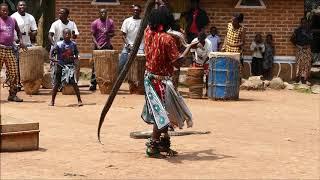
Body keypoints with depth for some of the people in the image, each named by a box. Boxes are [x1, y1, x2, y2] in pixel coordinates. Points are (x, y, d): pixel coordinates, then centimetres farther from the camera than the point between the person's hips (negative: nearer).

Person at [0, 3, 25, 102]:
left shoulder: (12, 20, 13)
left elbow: (18, 31, 27)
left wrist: (21, 40, 11)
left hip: (10, 50, 4)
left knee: (14, 72, 1)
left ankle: (12, 95, 9)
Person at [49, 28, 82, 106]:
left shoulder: (73, 44, 1)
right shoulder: (58, 44, -5)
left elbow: (76, 52, 12)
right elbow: (52, 52, -2)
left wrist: (75, 57, -8)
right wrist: (53, 58, -19)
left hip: (70, 65, 1)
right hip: (60, 65, 0)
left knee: (74, 83, -7)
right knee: (56, 84, 4)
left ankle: (79, 100, 2)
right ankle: (52, 101, 16)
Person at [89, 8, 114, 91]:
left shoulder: (110, 22, 5)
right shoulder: (95, 23, -2)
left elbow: (113, 33, 9)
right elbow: (93, 35, -3)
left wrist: (108, 34, -14)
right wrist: (97, 45, -15)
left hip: (107, 46, 3)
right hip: (98, 47, -2)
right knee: (95, 65, -2)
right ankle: (93, 84, 1)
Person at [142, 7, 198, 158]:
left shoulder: (148, 33, 1)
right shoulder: (167, 39, -19)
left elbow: (150, 23, 27)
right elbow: (177, 62, -20)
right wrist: (189, 47, -9)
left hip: (149, 77, 8)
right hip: (161, 80, -8)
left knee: (161, 112, 16)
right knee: (162, 113, -2)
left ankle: (163, 144, 22)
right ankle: (152, 146, -3)